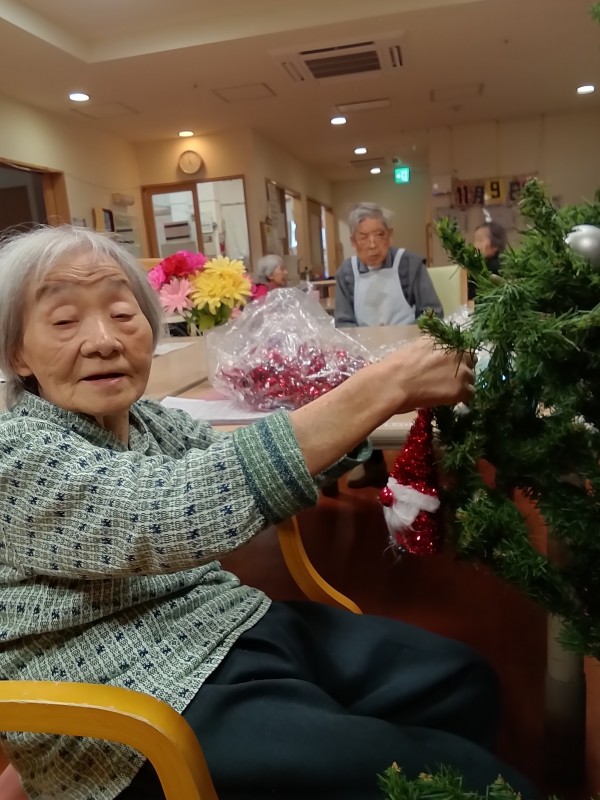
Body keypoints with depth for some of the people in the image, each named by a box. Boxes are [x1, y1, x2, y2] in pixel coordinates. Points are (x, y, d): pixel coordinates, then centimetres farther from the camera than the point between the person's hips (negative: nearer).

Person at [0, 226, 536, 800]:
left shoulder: (151, 422, 8)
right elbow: (178, 512, -32)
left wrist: (374, 399, -15)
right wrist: (384, 386, -33)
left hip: (235, 627, 7)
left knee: (460, 680, -5)